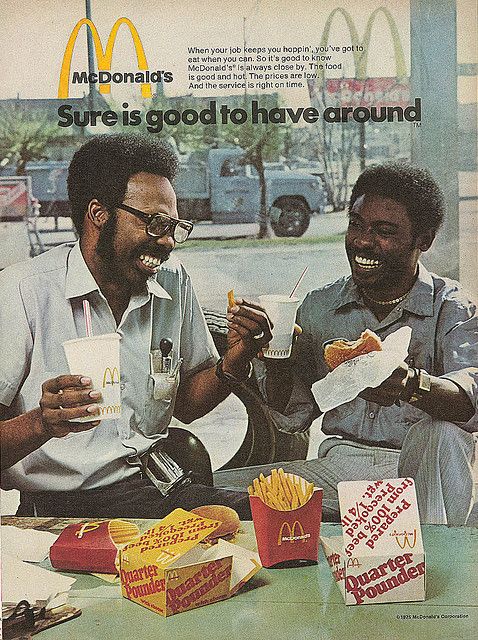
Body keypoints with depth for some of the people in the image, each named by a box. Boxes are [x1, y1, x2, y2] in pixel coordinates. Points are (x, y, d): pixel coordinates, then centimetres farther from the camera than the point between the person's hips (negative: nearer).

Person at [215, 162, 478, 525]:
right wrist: (276, 358, -10)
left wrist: (413, 385, -45)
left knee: (442, 435, -37)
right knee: (215, 489, -13)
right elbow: (293, 417, 9)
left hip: (421, 470, -3)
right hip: (339, 465, 4)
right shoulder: (318, 308, 8)